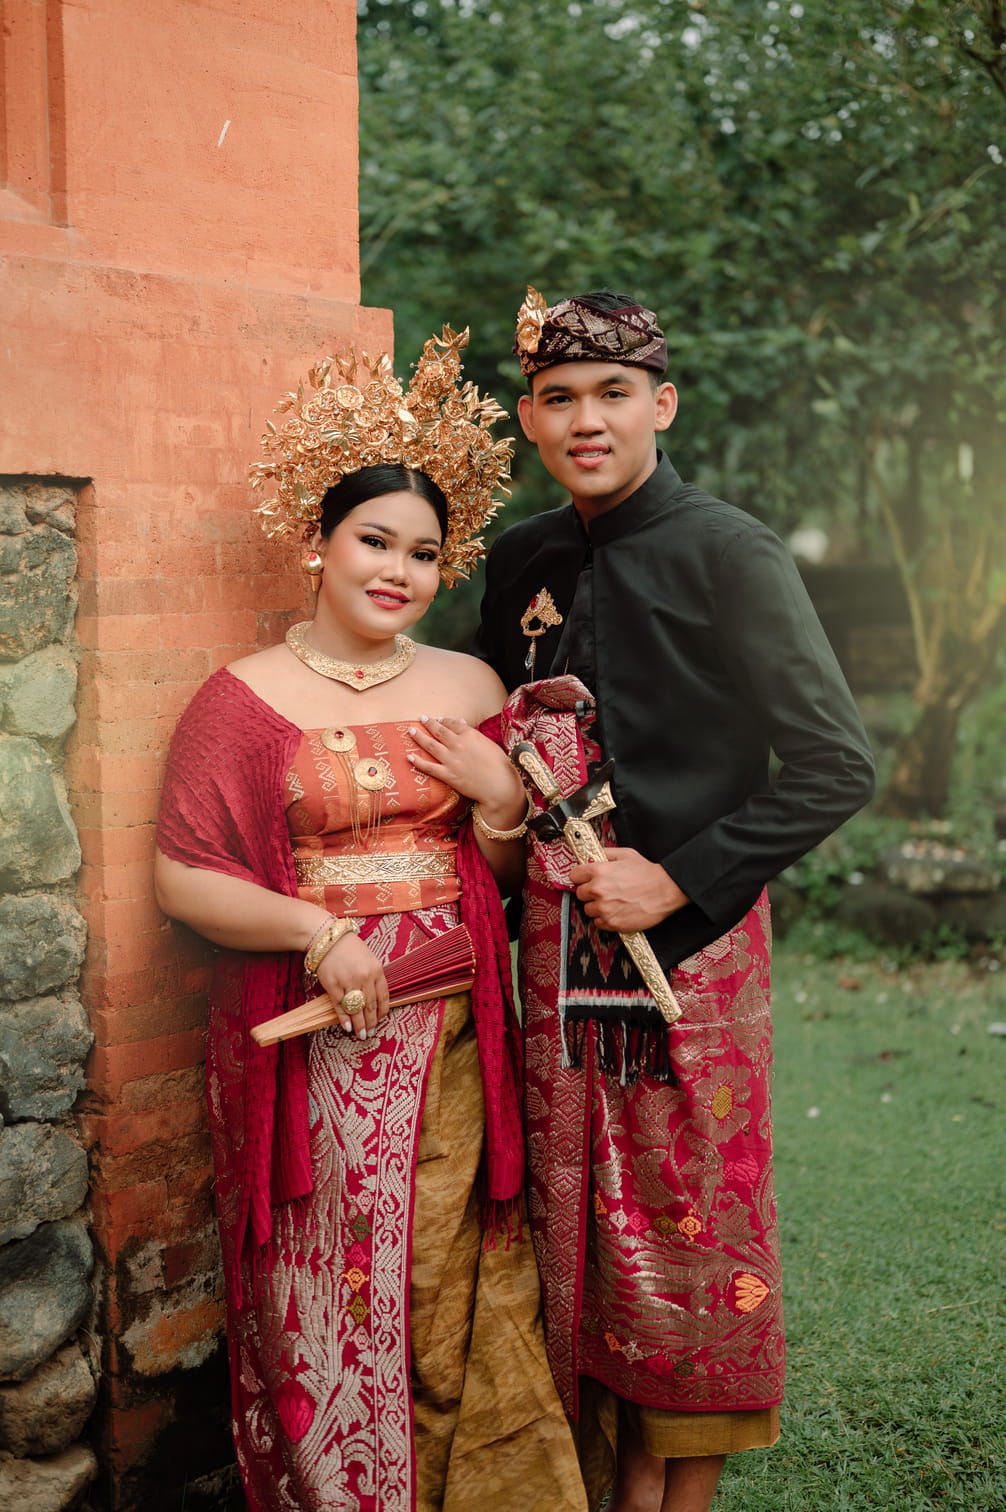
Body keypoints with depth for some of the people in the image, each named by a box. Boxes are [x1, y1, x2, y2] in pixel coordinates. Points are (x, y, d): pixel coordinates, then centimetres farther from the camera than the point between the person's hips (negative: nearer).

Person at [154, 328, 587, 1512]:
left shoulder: (471, 690, 10)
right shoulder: (245, 699, -2)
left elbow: (508, 876, 17)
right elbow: (182, 878, -6)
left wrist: (499, 801, -4)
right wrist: (317, 931, -17)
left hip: (452, 1043, 3)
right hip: (311, 1046, -3)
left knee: (460, 1301, 7)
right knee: (326, 1311, 3)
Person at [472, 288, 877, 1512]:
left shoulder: (727, 554, -8)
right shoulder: (520, 562, 9)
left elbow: (835, 767, -11)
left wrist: (677, 880, -14)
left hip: (686, 939, -5)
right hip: (555, 946, 5)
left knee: (690, 1226, 4)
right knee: (579, 1221, 11)